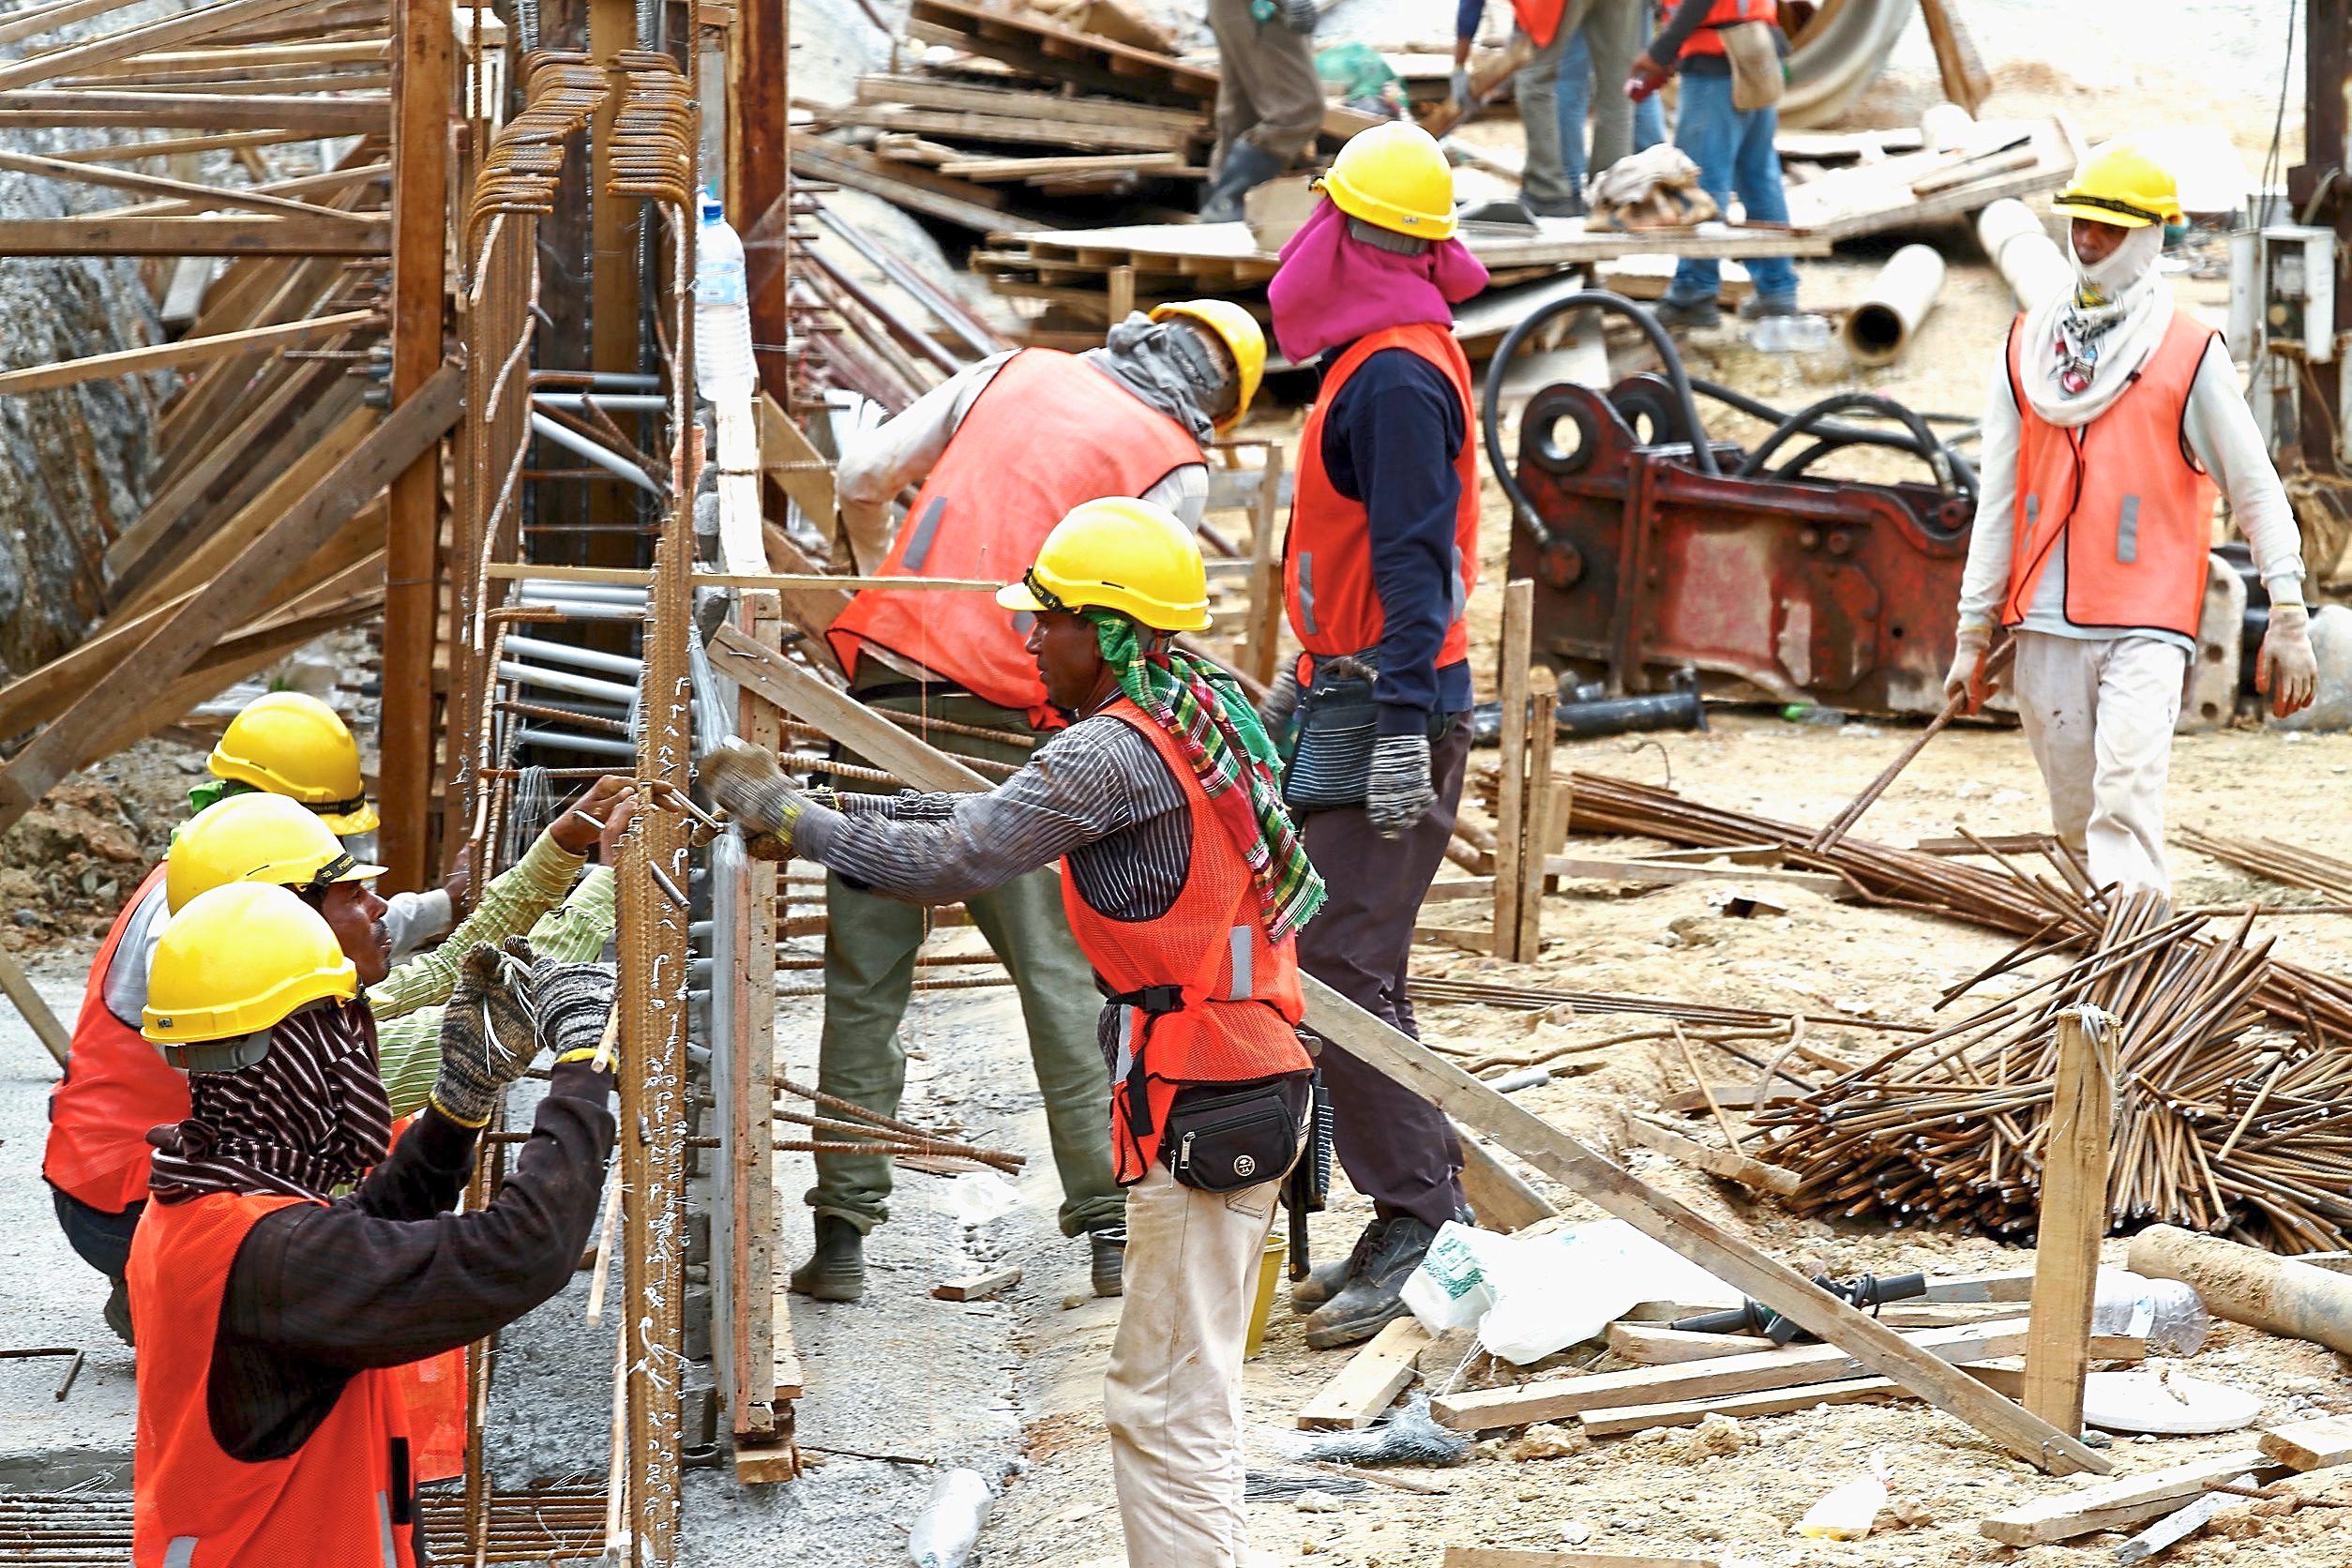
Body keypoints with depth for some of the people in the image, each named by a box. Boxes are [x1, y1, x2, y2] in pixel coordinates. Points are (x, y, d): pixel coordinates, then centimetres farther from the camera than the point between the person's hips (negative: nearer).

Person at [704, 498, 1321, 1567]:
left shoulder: (1118, 750, -18)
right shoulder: (1197, 711, 12)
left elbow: (951, 859, -20)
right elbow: (1009, 813, 17)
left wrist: (784, 813, -10)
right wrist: (850, 807, 11)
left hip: (1199, 1114, -10)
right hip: (1243, 1087, 10)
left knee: (1169, 1410, -5)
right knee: (1164, 1391, 17)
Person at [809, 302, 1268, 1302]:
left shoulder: (1016, 373, 15)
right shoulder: (1178, 466, 3)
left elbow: (863, 477, 14)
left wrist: (888, 577, 32)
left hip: (882, 690, 3)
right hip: (1006, 730, -3)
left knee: (865, 982, 9)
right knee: (1060, 978, 9)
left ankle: (841, 1234, 9)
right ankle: (1113, 1228, 13)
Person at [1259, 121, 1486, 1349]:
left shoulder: (1399, 378, -16)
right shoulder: (1382, 362, 16)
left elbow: (1414, 557, -24)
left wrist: (1404, 721, -28)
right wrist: (1307, 678, 31)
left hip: (1383, 712, -11)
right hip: (1352, 699, 11)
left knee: (1341, 969, -13)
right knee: (1346, 969, 11)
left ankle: (1419, 1222, -11)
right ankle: (1414, 1223, 15)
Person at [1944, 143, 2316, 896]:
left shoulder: (2188, 353, 1)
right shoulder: (2027, 346, 12)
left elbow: (2256, 487, 3)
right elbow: (1998, 499, 14)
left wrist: (2288, 617, -4)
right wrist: (1973, 632, 12)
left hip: (2147, 620, -4)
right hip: (2044, 622, 4)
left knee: (2127, 794, -21)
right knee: (2074, 815, 8)